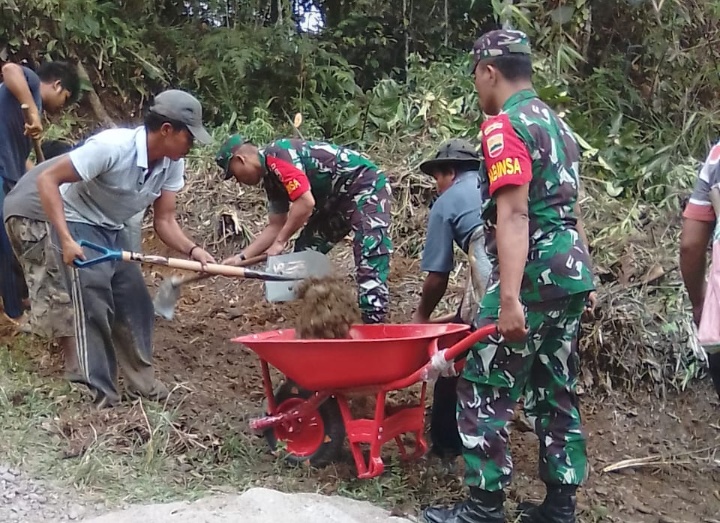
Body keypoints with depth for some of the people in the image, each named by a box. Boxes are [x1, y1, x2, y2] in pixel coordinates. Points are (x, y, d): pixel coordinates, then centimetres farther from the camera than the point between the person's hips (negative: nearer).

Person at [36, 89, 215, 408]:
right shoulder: (112, 146, -32)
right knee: (94, 307, -13)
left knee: (136, 304, 6)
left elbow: (164, 221, -5)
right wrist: (65, 239, -34)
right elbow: (48, 179, -29)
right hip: (79, 225, -7)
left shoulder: (173, 164, -10)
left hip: (113, 232, 7)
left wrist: (192, 250, -25)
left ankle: (141, 382, 18)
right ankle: (102, 394, -5)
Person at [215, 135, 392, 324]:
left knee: (369, 260, -22)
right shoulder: (271, 176, 11)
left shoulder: (276, 156, -20)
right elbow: (276, 226, 14)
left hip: (366, 187, -11)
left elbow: (306, 202, -27)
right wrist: (242, 257, 9)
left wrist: (280, 242, -17)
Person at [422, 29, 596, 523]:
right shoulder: (557, 124, 18)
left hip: (533, 275, -9)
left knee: (484, 392, -1)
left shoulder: (504, 126, -11)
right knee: (557, 391, 13)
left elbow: (514, 215, -21)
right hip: (572, 273, 9)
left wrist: (510, 298, -26)